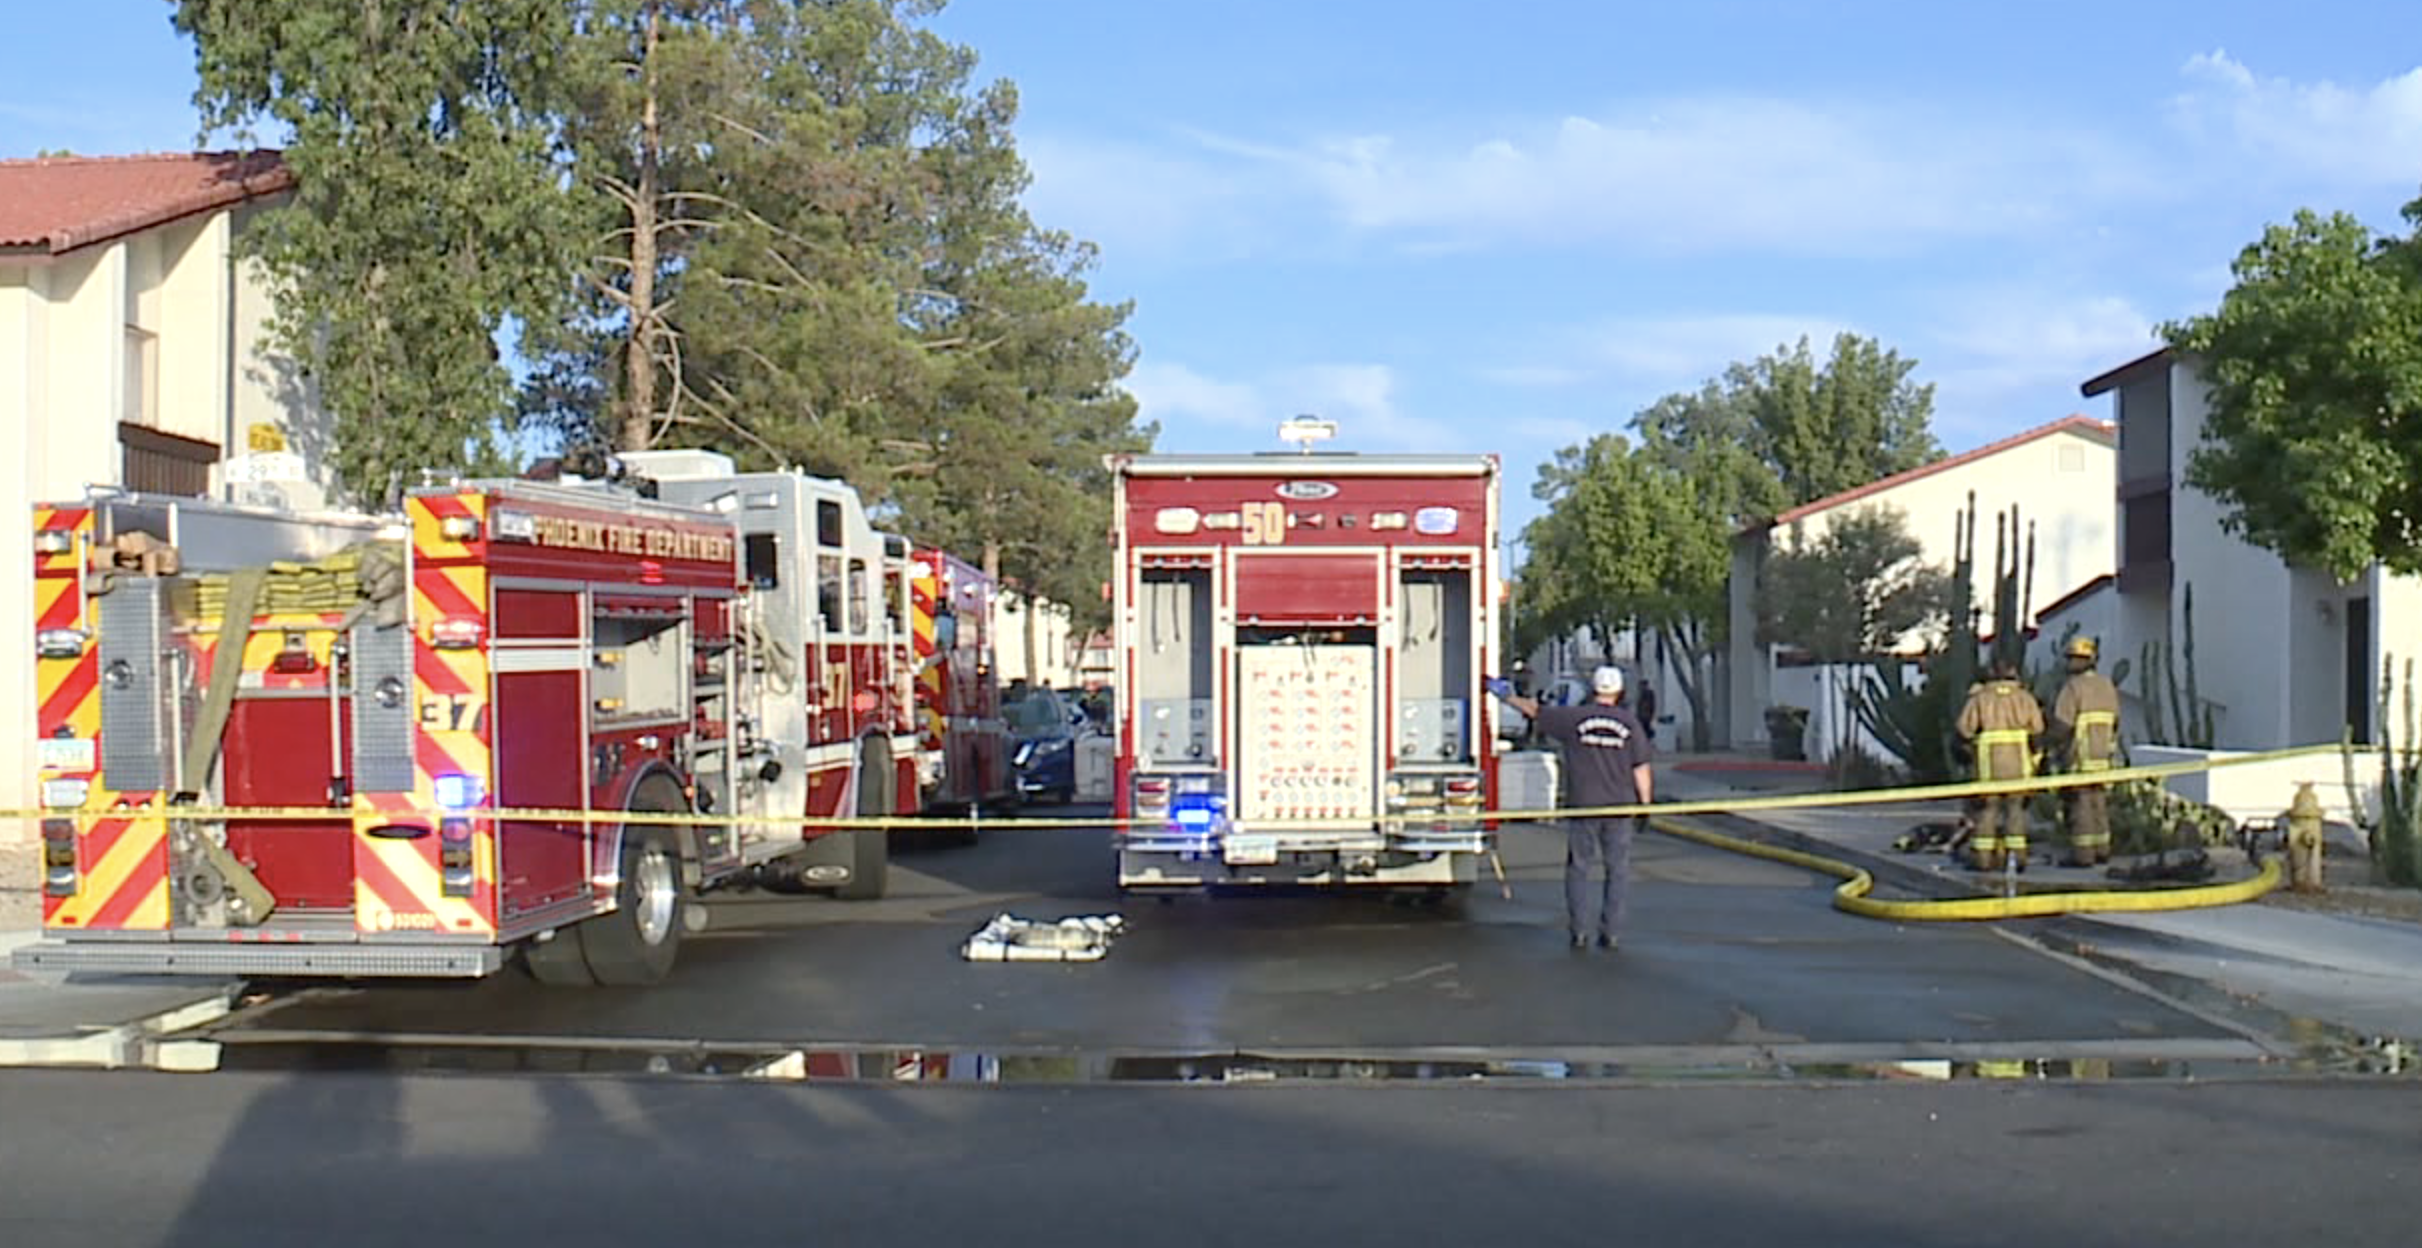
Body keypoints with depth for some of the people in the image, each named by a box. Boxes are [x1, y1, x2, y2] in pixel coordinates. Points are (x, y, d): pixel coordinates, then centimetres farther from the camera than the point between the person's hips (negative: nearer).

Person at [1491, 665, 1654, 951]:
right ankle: (1611, 933, 6)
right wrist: (1645, 804, 8)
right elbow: (1640, 769, 0)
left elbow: (1534, 711, 8)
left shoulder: (1573, 718, -3)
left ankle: (1579, 932, 5)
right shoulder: (1630, 724, -1)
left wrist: (1508, 695, 23)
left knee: (1579, 869, 7)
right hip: (1619, 809, 1)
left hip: (1582, 807, 0)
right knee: (1616, 871, 7)